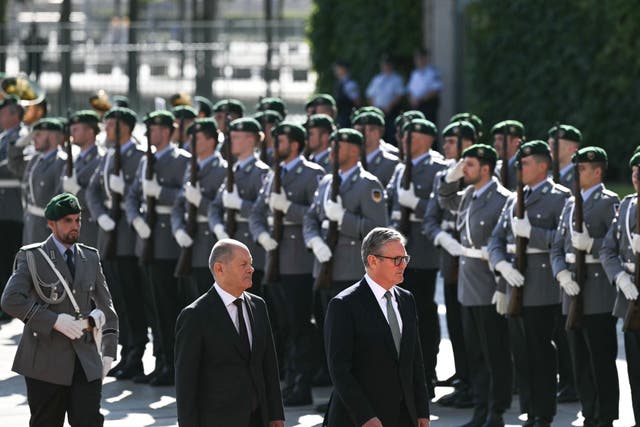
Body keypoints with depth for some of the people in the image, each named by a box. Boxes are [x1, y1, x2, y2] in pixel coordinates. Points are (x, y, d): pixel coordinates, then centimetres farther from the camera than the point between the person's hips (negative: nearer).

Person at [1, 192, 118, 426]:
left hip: (86, 360, 3)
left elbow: (106, 307, 19)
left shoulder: (90, 258, 13)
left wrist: (108, 351, 10)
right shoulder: (32, 257, -2)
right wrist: (54, 320, -20)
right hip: (46, 361, -3)